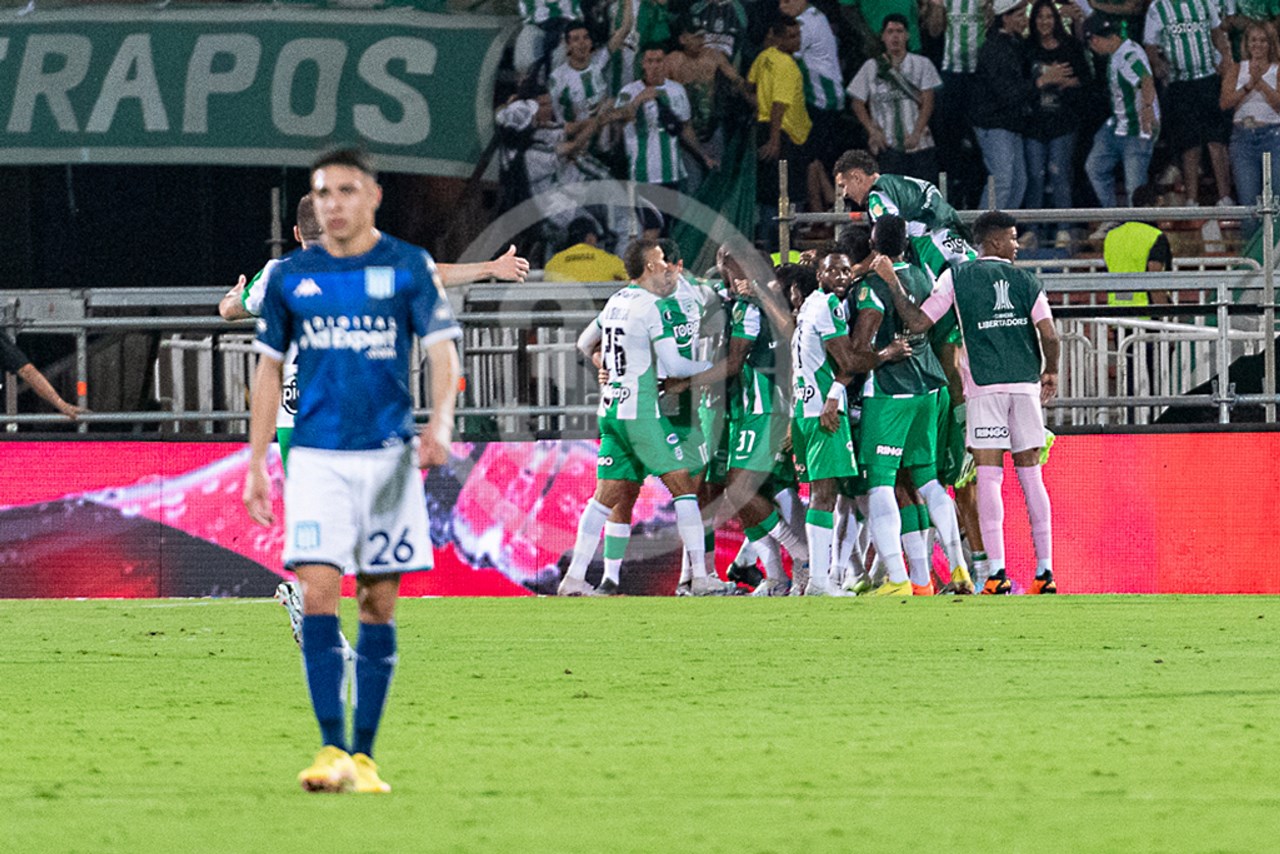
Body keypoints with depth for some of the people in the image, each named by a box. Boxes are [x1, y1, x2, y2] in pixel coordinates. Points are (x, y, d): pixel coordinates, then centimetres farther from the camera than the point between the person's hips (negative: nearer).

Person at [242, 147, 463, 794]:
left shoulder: (409, 267, 2)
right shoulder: (290, 276, 7)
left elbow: (442, 350, -3)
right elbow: (269, 368, 13)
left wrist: (440, 423, -22)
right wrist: (256, 463, 9)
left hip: (388, 454, -1)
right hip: (316, 456, 1)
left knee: (378, 603, 2)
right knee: (319, 592, -13)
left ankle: (363, 756, 8)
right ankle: (331, 748, -15)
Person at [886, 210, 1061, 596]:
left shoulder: (957, 277, 2)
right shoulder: (1026, 280, 6)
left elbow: (918, 322, -3)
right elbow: (1049, 336, -2)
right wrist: (1050, 373, 16)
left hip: (984, 386, -2)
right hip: (1025, 384, 2)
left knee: (989, 476, -4)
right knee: (1031, 475, 8)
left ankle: (997, 573, -12)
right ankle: (1044, 571, 7)